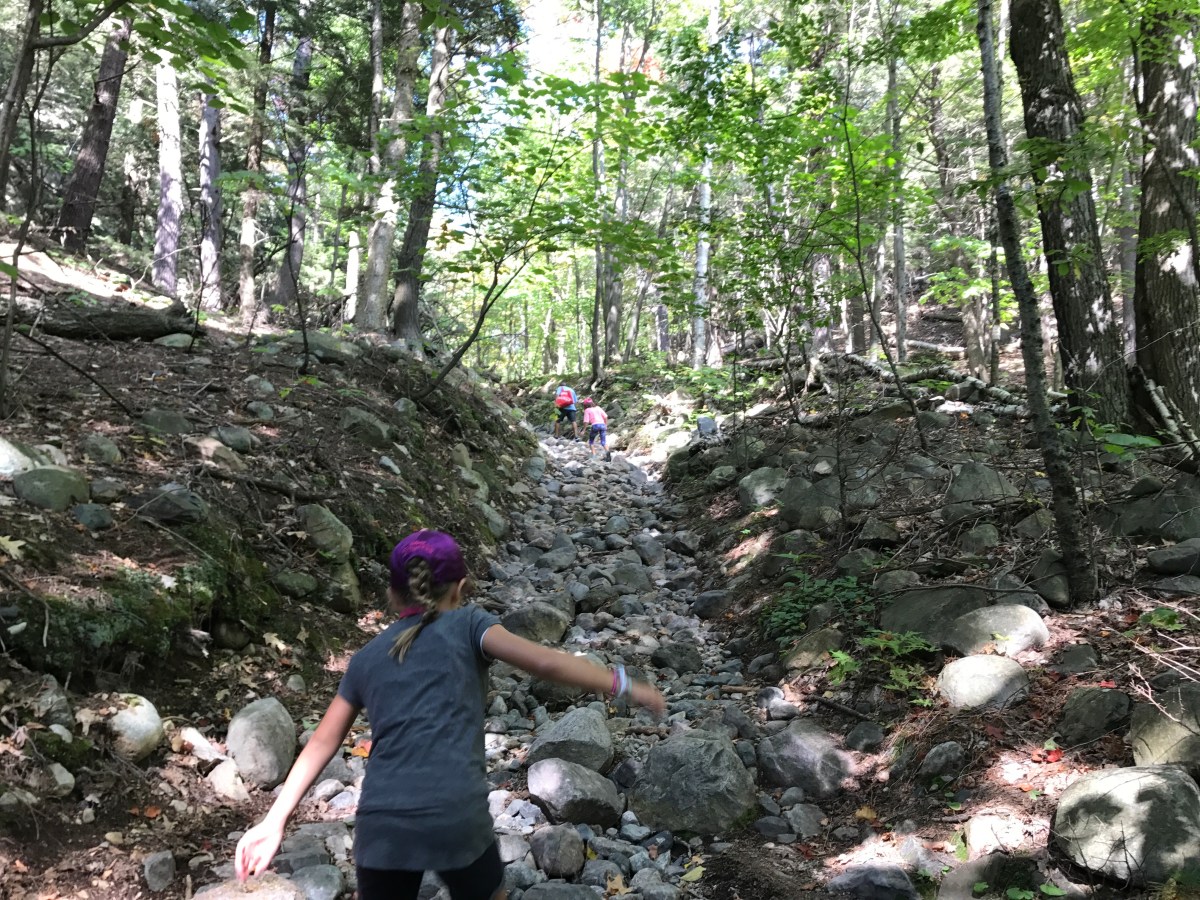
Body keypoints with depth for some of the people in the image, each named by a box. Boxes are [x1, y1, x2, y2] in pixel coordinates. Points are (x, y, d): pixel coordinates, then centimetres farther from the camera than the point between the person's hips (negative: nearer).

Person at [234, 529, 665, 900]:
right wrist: (623, 685, 0)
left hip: (380, 825, 3)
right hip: (456, 817, -3)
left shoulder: (367, 658, 18)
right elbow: (543, 660, -6)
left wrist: (274, 822, 22)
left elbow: (321, 744, 19)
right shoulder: (466, 624, 6)